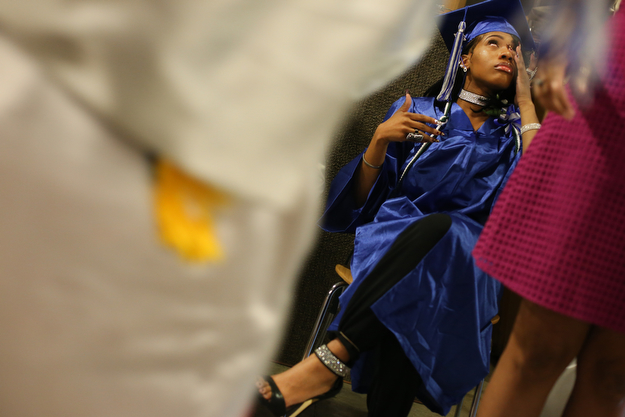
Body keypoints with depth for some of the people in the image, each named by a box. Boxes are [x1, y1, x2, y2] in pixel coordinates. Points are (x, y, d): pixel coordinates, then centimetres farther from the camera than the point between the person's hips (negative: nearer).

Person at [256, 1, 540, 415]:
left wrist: (526, 104, 7)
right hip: (393, 239, 0)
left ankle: (330, 362, -37)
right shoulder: (417, 112, 15)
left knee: (437, 229, -36)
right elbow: (363, 198, 8)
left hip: (467, 260, 0)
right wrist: (380, 139, -11)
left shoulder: (509, 134, 20)